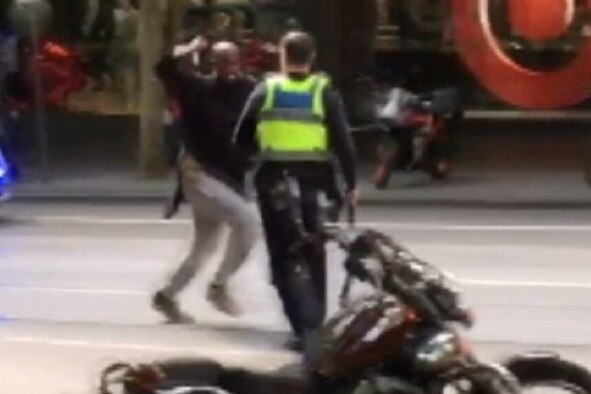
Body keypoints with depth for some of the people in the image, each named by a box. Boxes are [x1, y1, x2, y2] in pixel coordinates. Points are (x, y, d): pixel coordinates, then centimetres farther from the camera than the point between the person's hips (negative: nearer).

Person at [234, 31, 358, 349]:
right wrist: (351, 183, 6)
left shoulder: (265, 91, 1)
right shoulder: (325, 93, -1)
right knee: (313, 254, 17)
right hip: (313, 182, 1)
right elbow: (343, 142, -6)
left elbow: (242, 140, 7)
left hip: (274, 182, -1)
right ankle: (315, 324, 24)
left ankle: (305, 326, -12)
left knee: (285, 257, 4)